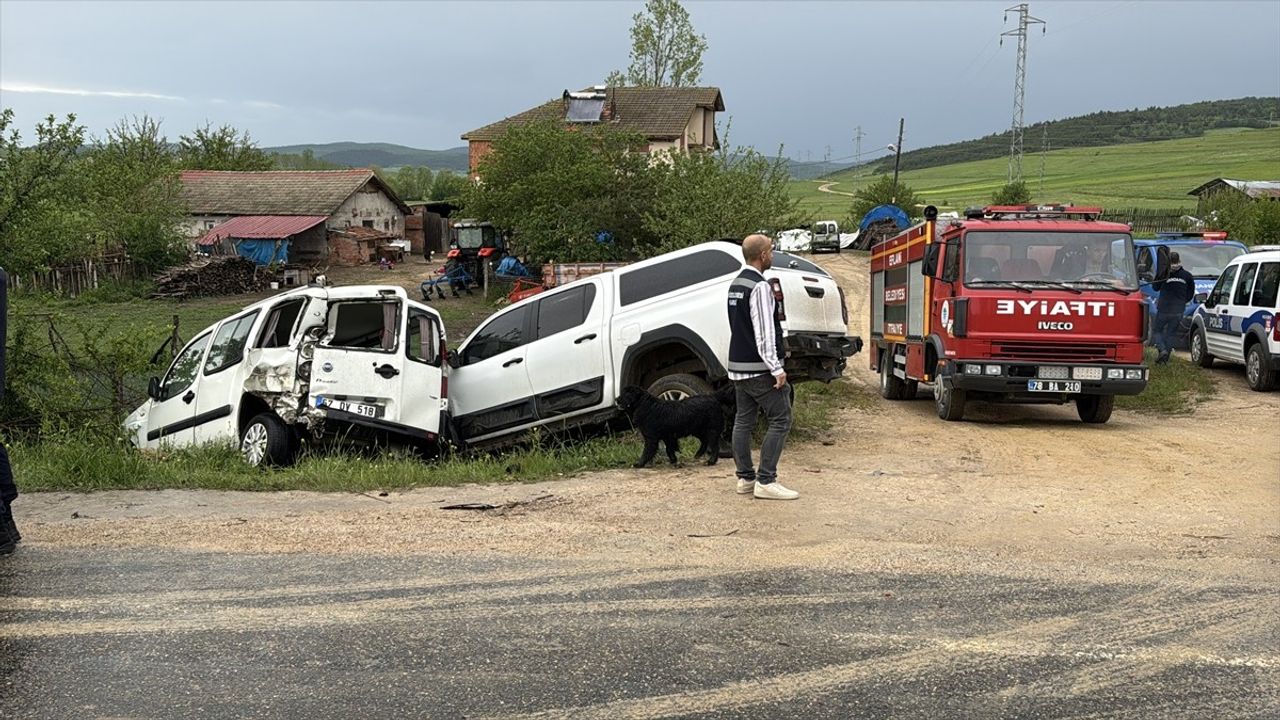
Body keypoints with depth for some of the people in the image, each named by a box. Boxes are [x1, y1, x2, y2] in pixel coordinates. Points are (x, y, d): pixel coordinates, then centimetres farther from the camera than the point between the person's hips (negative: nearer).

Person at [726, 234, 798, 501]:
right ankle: (766, 481, -8)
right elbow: (764, 332, -21)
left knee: (743, 420, 11)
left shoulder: (735, 285, 13)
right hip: (759, 369, -10)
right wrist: (776, 368, -22)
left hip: (738, 366, 10)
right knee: (780, 420, -5)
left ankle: (745, 478, 15)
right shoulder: (760, 287, -16)